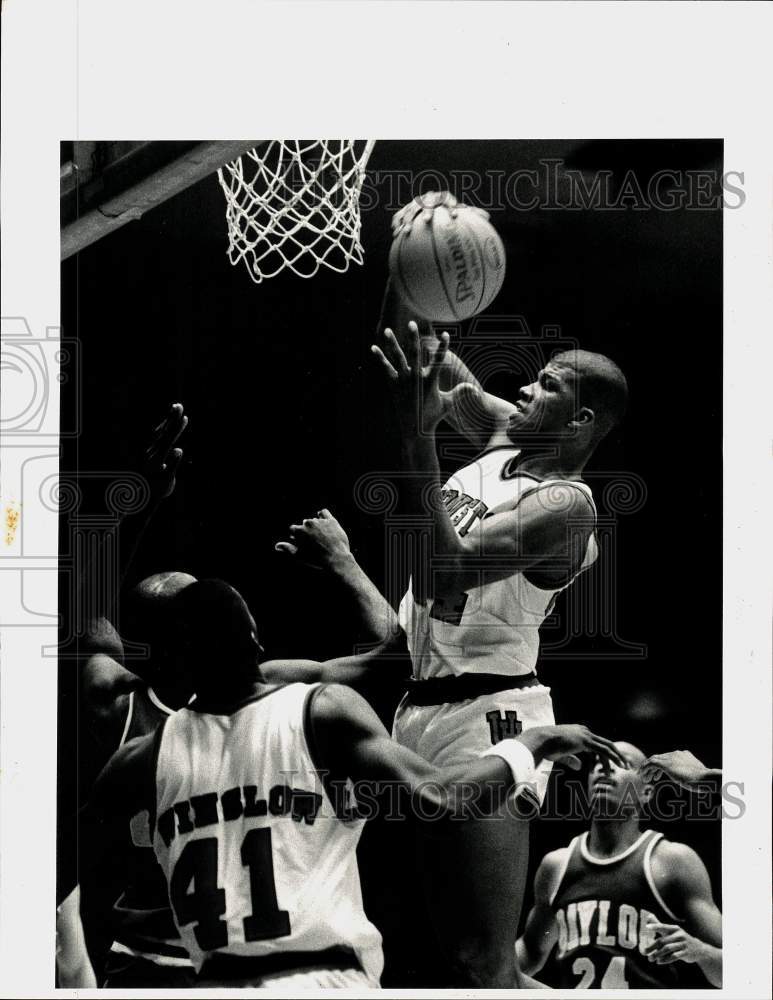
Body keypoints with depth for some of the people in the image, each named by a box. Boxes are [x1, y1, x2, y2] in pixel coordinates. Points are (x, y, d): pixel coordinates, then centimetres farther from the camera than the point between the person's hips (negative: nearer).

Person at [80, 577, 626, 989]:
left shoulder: (146, 756, 5)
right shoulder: (327, 710, -5)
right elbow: (442, 802, -15)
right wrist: (537, 741, 0)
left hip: (217, 981, 3)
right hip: (324, 979, -3)